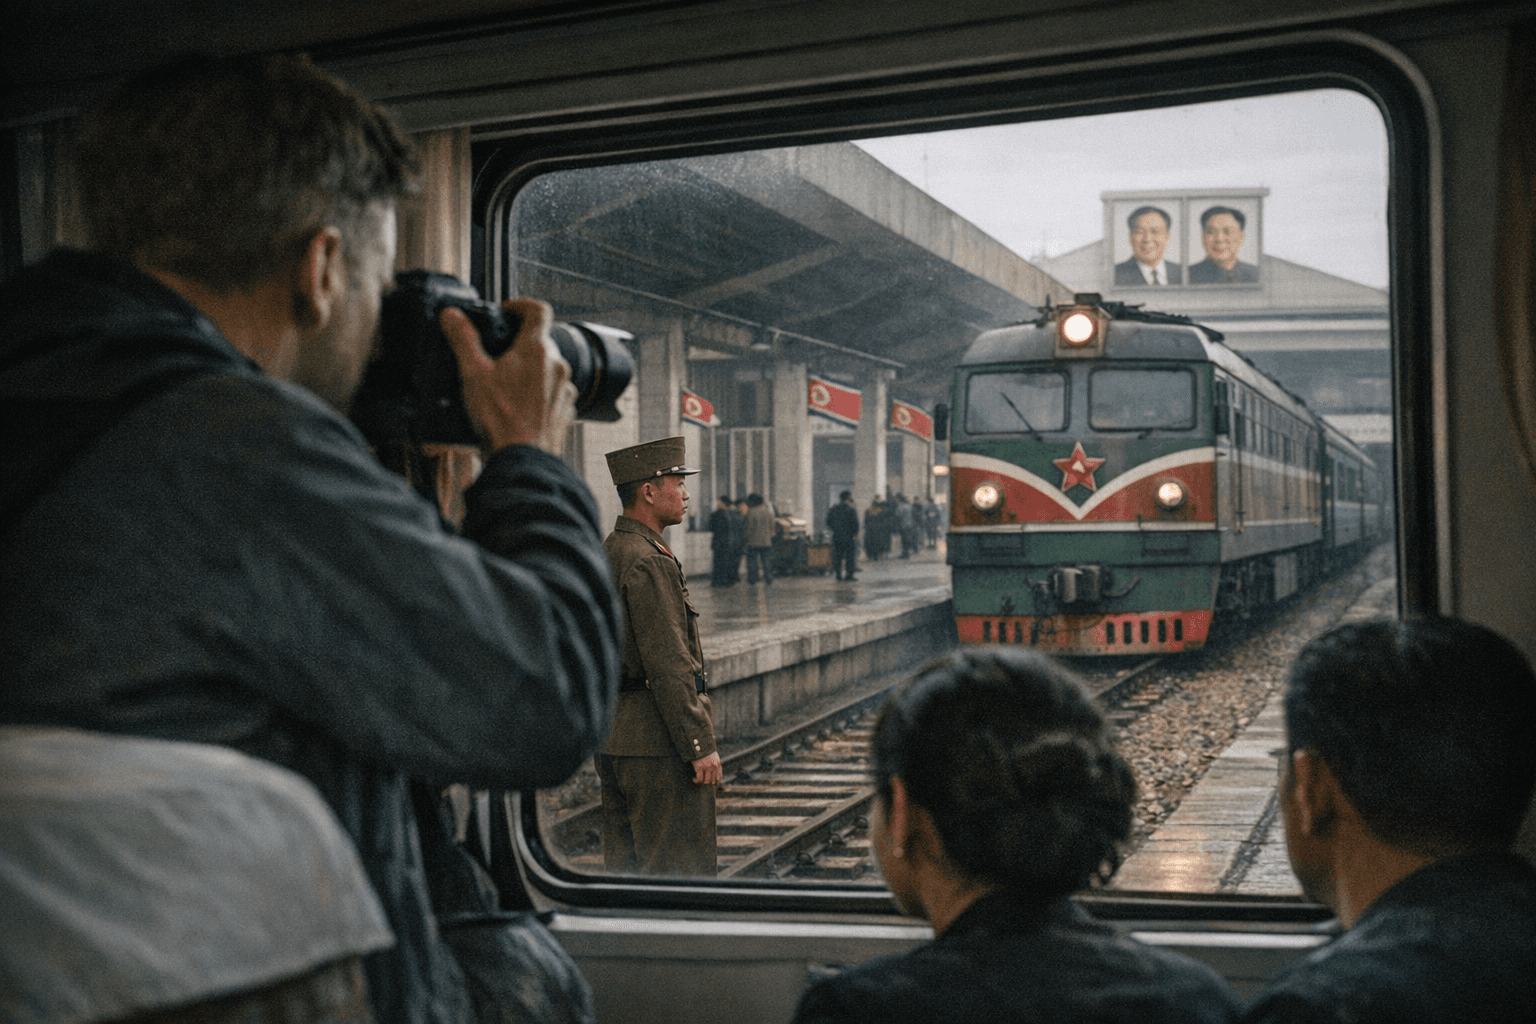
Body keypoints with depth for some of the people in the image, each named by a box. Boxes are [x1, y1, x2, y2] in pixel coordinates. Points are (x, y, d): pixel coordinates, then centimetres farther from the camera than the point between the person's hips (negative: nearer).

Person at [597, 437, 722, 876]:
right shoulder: (648, 563, -18)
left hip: (613, 740, 10)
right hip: (659, 746, -10)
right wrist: (701, 745, -19)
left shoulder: (607, 554, 14)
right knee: (681, 871, -4)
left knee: (625, 869, 13)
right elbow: (668, 663, -21)